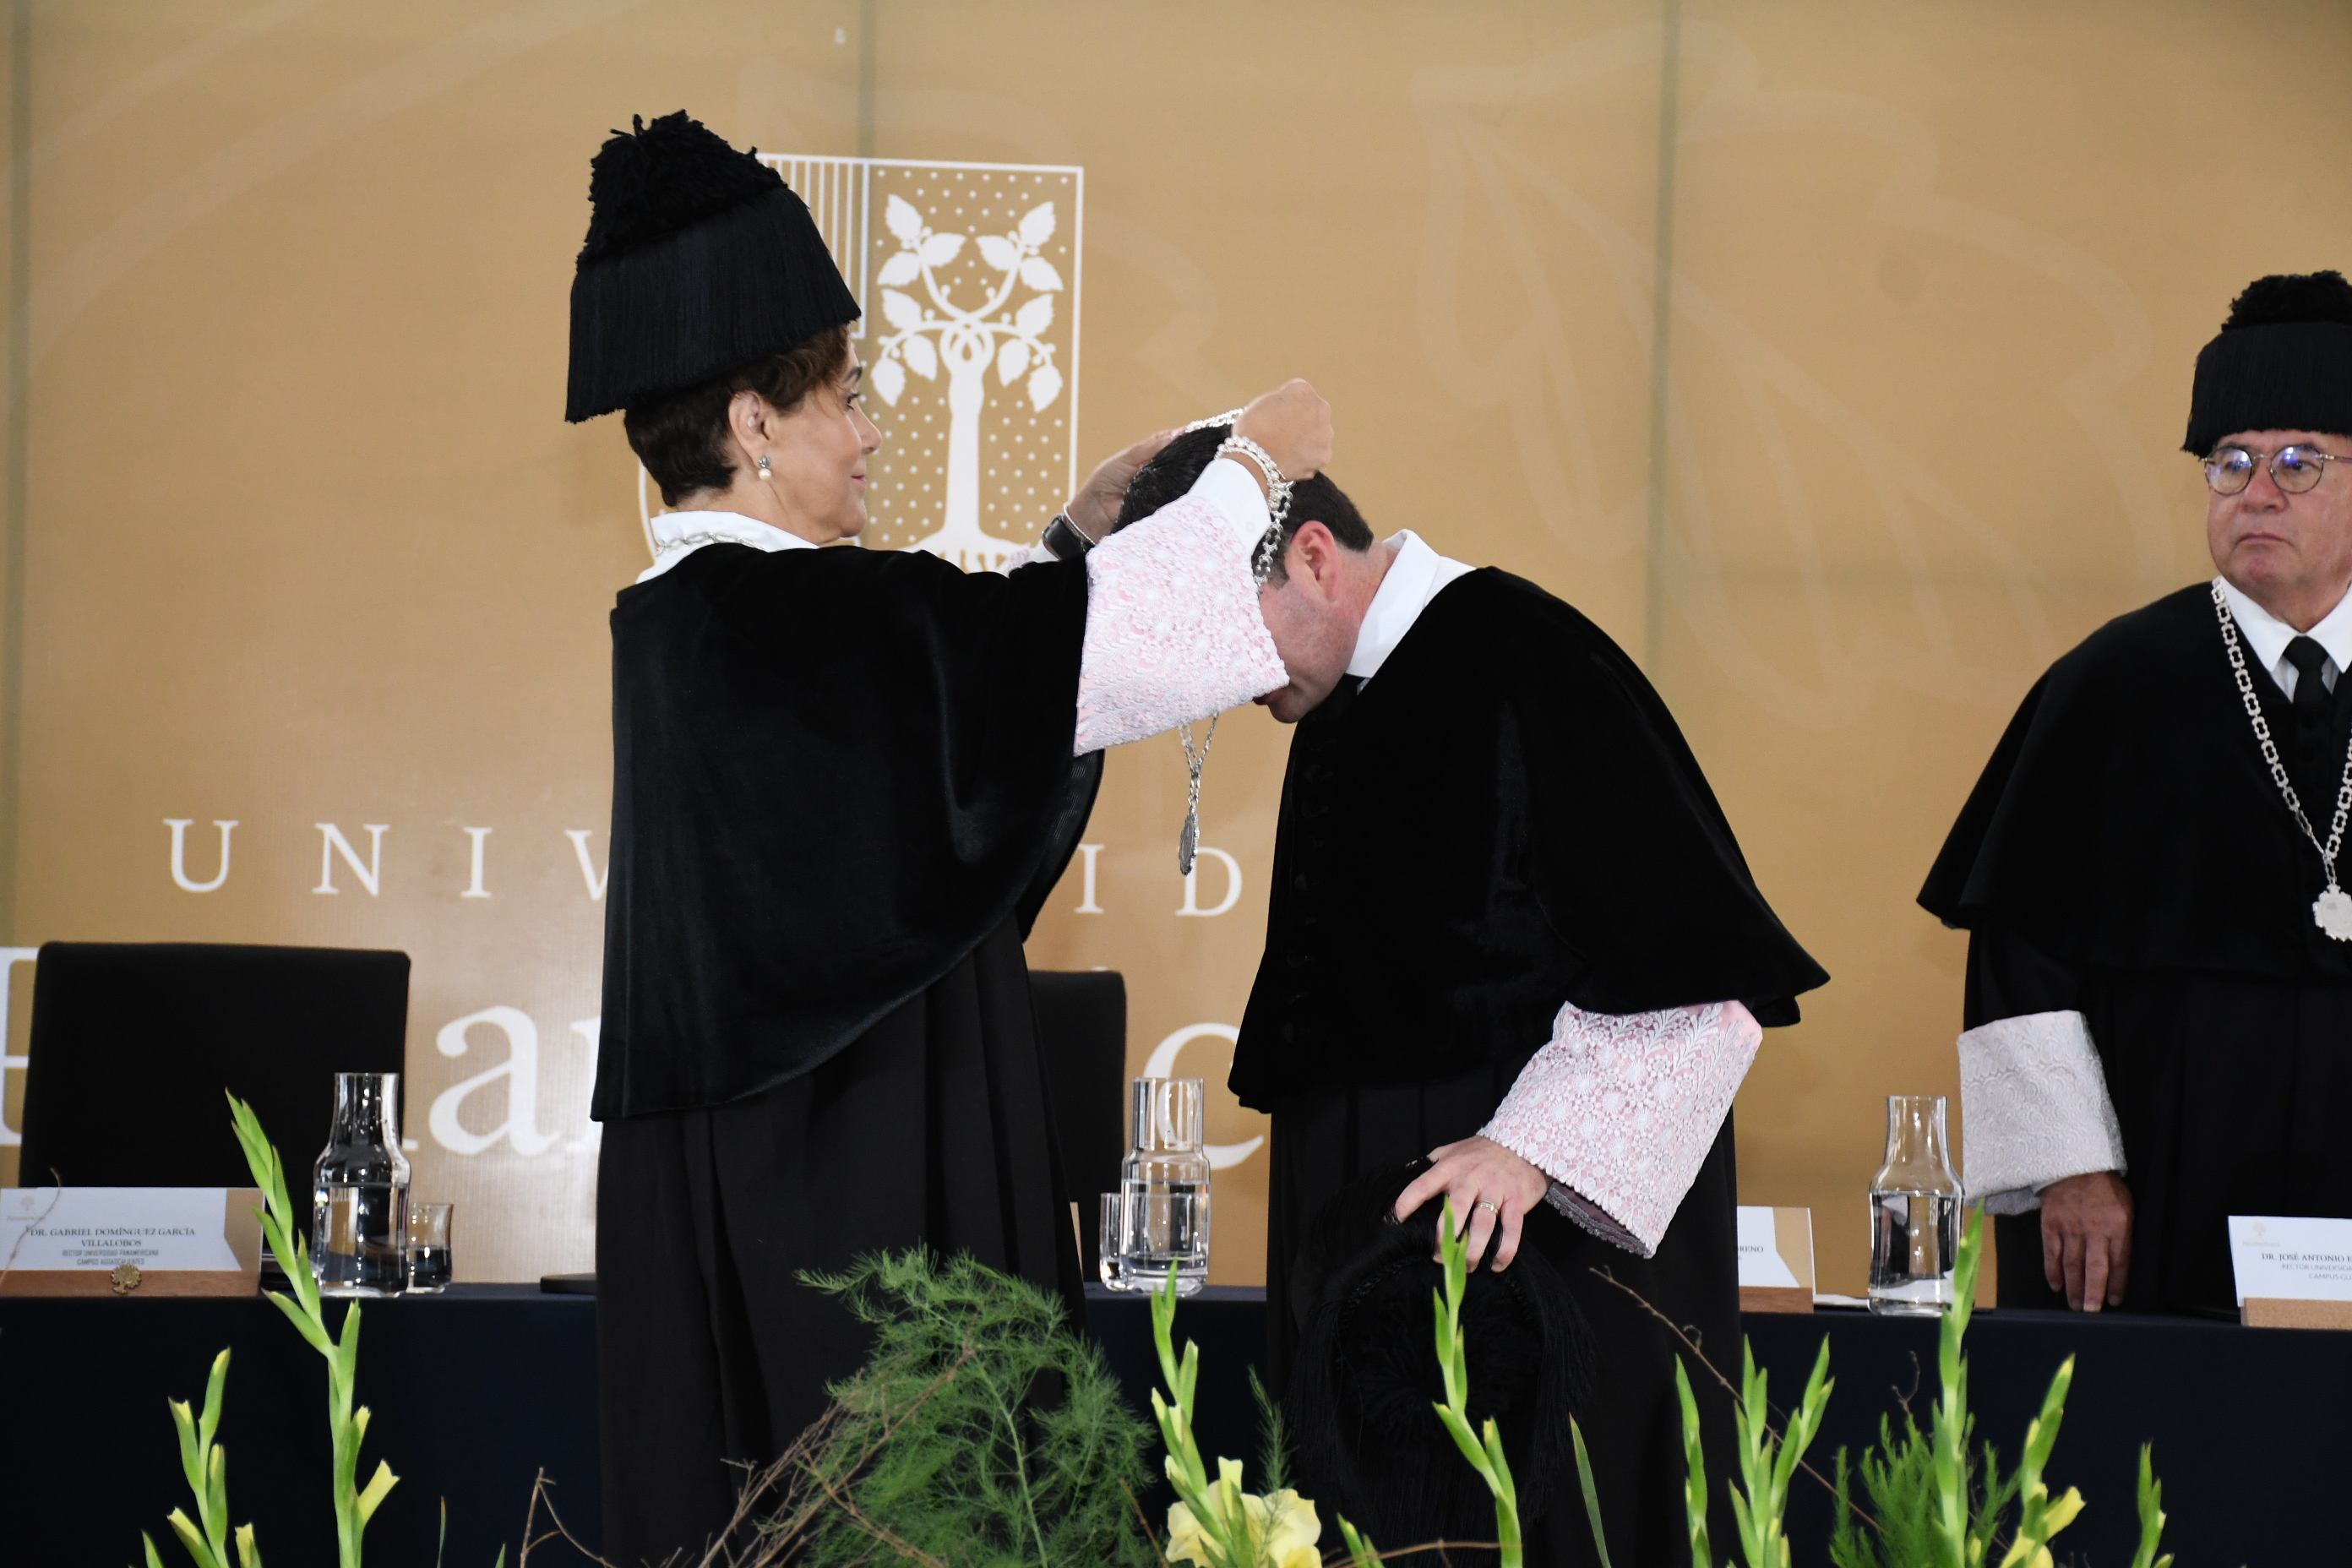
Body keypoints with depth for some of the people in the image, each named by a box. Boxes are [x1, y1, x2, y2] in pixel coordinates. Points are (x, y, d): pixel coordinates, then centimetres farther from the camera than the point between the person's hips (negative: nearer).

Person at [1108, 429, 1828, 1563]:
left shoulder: (1524, 665, -16)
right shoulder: (1338, 703, 11)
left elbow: (1698, 962, -19)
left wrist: (1531, 1147, -23)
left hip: (1545, 1222, -8)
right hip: (1381, 1214, 8)